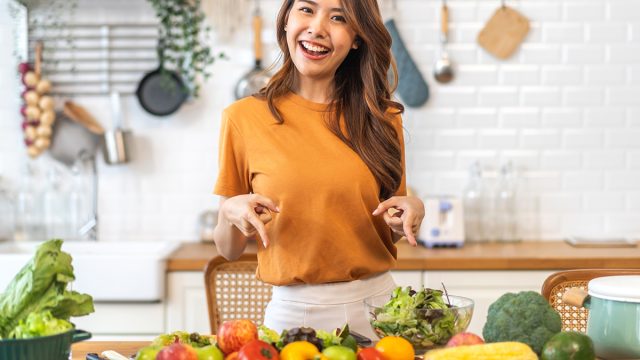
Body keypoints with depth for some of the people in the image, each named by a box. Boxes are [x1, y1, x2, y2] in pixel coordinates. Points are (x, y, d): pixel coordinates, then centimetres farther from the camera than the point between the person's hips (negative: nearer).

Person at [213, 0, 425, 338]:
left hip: (376, 304, 2)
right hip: (292, 310, -2)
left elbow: (389, 236, 12)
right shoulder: (244, 118, -5)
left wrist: (411, 211, -8)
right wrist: (231, 214, -18)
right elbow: (228, 249, 2)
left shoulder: (381, 120, 2)